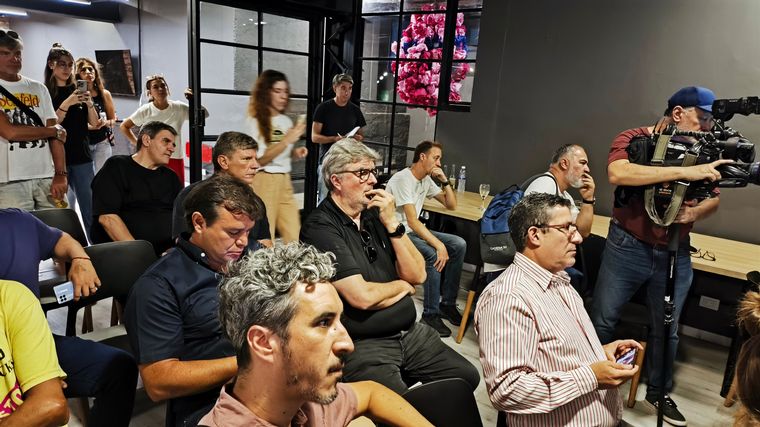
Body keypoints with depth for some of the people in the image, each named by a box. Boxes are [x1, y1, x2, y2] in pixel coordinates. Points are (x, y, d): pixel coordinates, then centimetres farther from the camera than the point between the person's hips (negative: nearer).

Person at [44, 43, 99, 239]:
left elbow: (94, 123, 6)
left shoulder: (78, 90, 11)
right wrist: (67, 103, -21)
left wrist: (89, 103, -12)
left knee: (90, 210, -1)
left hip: (82, 157, 3)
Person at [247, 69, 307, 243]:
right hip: (264, 181, -6)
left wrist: (295, 153, 0)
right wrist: (287, 140, -19)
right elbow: (260, 159, -15)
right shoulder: (255, 122, -7)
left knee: (294, 237, 3)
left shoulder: (287, 121, 11)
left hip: (285, 181, 6)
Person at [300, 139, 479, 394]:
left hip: (410, 332, 8)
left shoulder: (374, 215, 7)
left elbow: (417, 275, 3)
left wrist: (392, 224, -9)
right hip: (362, 345, -7)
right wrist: (402, 286, -2)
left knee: (468, 377, 5)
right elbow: (362, 297, -22)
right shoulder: (321, 228, -15)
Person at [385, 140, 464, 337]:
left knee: (459, 245, -5)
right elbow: (412, 221, -27)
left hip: (414, 231, 9)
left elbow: (451, 205, 14)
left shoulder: (427, 180, 9)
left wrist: (445, 181, -2)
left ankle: (447, 304, 2)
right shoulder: (402, 179, -18)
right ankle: (430, 314, -18)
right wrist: (438, 244, -34)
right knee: (432, 255, -32)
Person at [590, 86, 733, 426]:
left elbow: (713, 199, 11)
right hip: (628, 248, -4)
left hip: (675, 254, 5)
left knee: (667, 329, 17)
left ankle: (659, 393, 37)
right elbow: (617, 173, -34)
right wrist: (684, 172, -37)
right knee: (602, 321, 8)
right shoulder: (634, 139, -13)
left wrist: (694, 212, -13)